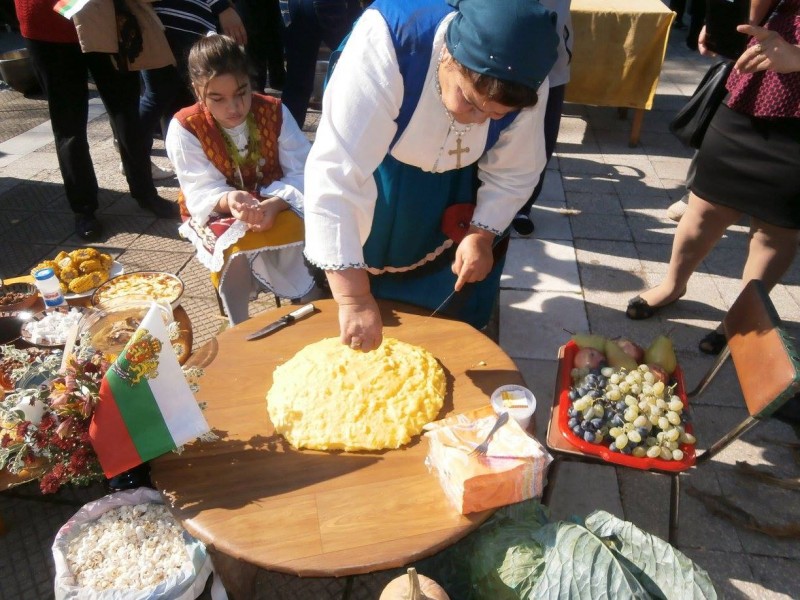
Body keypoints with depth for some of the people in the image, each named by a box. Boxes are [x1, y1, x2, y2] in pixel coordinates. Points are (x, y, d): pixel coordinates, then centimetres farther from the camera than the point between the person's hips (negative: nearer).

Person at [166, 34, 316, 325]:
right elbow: (201, 193, -16)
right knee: (237, 251, -33)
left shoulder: (275, 112, -9)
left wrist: (274, 205, -36)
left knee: (300, 235, -30)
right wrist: (229, 200, -41)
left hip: (276, 206, 2)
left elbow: (302, 175, -15)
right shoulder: (184, 128, -13)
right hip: (217, 213, -1)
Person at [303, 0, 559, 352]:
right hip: (378, 169, -2)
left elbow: (515, 172, -11)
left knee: (457, 306, 13)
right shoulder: (386, 43, -42)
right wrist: (353, 296, -52)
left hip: (456, 185, 3)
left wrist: (483, 235, -26)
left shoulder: (527, 83, -28)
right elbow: (334, 171, -48)